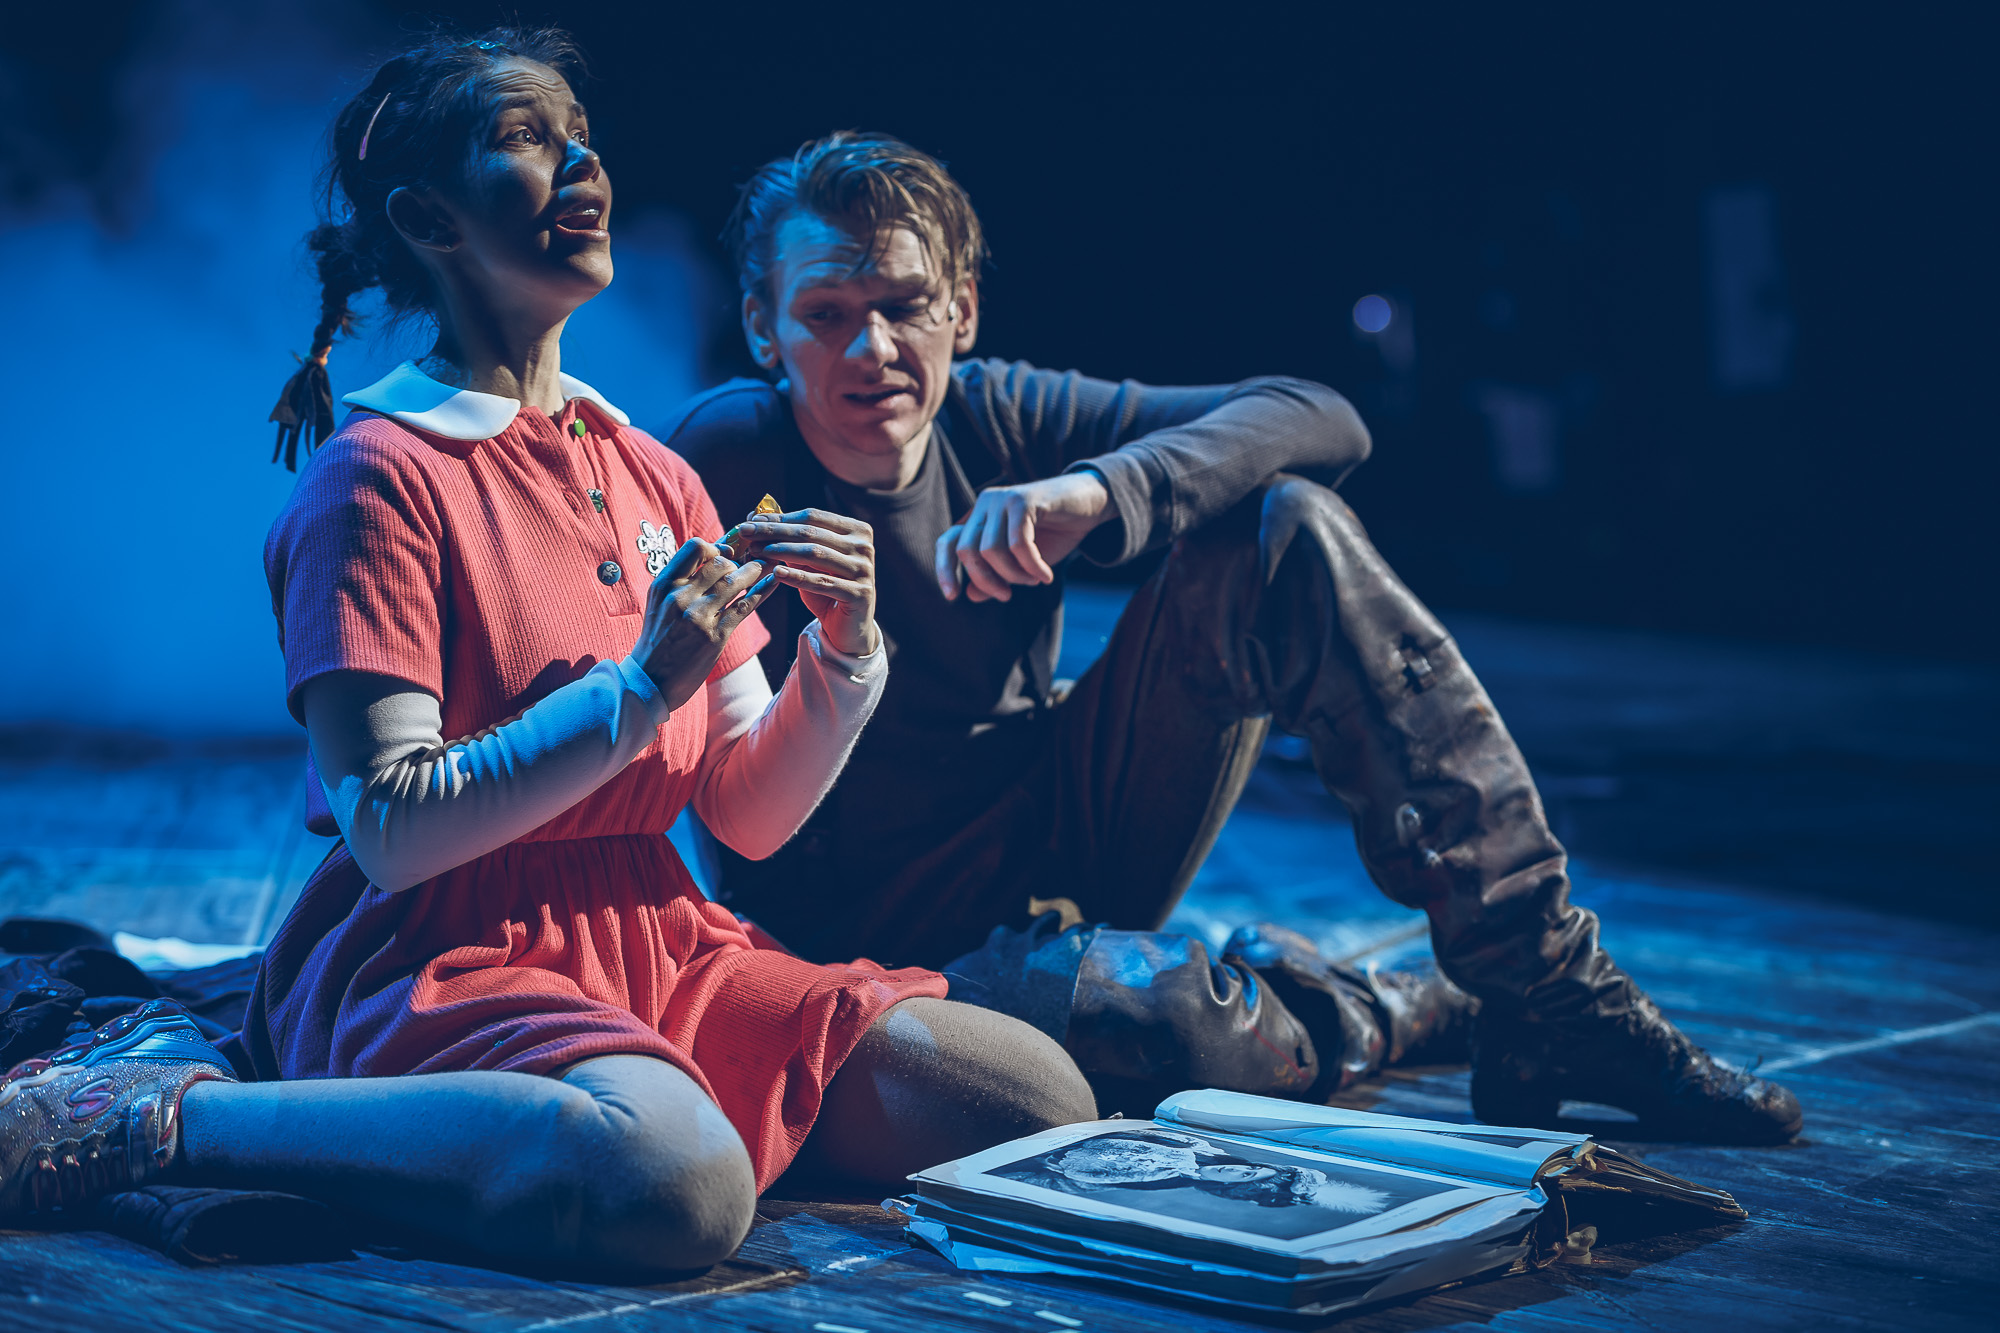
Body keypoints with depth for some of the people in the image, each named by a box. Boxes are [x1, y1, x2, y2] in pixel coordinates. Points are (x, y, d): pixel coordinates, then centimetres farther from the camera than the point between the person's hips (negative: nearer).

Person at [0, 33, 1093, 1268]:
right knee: (673, 1186, -38)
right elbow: (392, 830, -15)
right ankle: (170, 1109, -18)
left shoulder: (656, 475, 15)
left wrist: (842, 657, -5)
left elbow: (750, 816, 12)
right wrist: (643, 687, -19)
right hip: (437, 957, -8)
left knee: (1044, 1103, -7)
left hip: (653, 937, 8)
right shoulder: (379, 475, -6)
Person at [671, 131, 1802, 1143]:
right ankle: (1386, 1017, -1)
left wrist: (1100, 492, -29)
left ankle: (1555, 997, -12)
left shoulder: (997, 419, -6)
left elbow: (1318, 421, -12)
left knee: (1289, 533, -16)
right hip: (881, 933, -5)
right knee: (1168, 1011, -40)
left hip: (1071, 838, 5)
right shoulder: (725, 462, -16)